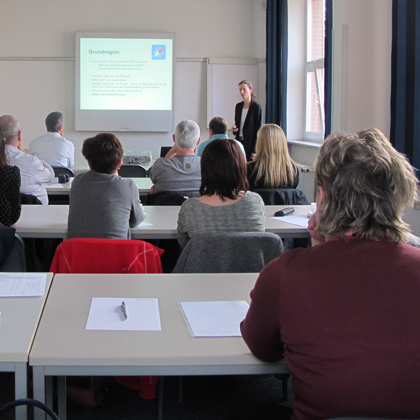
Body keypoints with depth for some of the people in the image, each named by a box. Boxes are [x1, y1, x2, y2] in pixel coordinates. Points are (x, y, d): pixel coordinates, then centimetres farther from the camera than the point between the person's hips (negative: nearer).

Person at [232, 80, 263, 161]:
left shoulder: (257, 107, -8)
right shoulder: (238, 106, 11)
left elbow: (258, 130, -9)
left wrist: (254, 151, -13)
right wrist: (234, 129, -1)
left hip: (250, 144, -6)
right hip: (239, 142, 6)